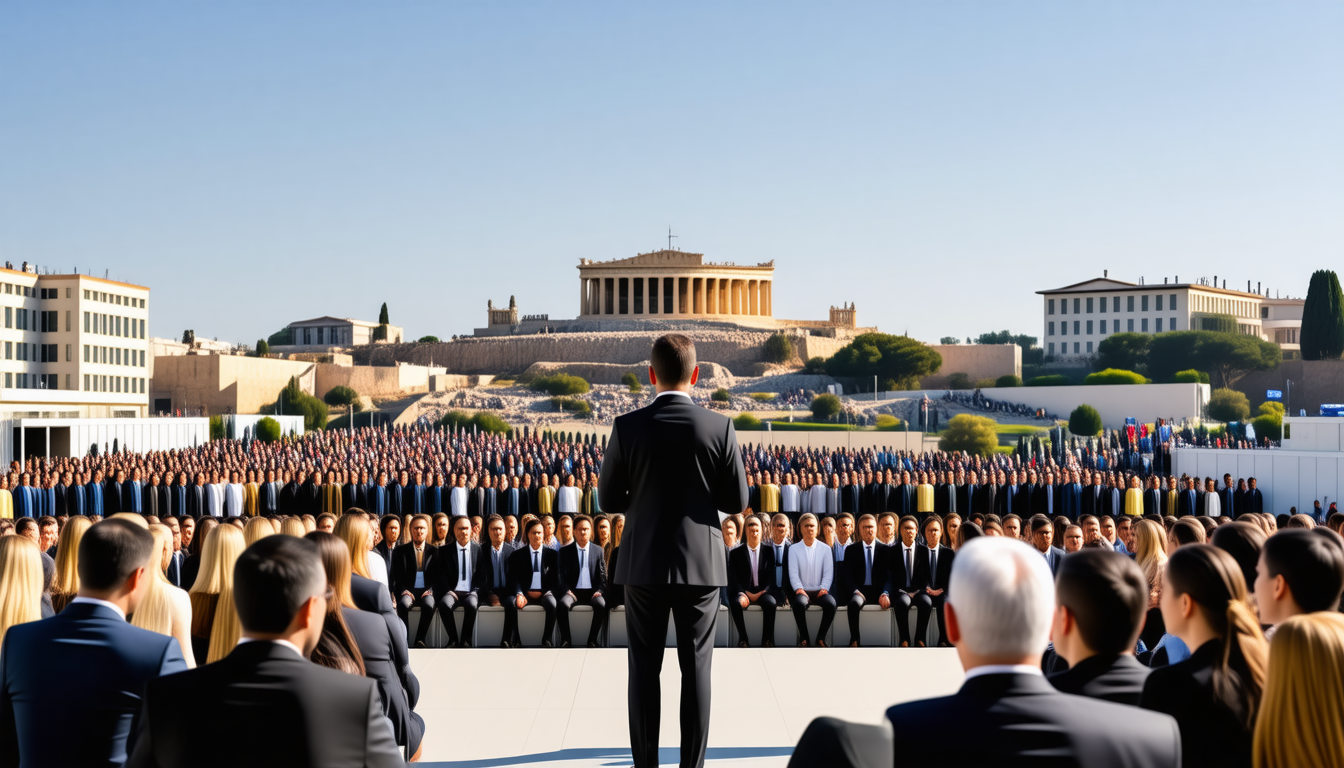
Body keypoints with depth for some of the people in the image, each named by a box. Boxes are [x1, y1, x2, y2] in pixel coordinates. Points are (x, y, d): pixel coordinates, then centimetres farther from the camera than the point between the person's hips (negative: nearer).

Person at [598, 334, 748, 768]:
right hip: (701, 564, 0)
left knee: (644, 668, 9)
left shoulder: (628, 427, -8)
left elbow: (609, 500, -1)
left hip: (644, 566, 0)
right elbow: (736, 501, -2)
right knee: (696, 669, 8)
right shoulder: (719, 428, -8)